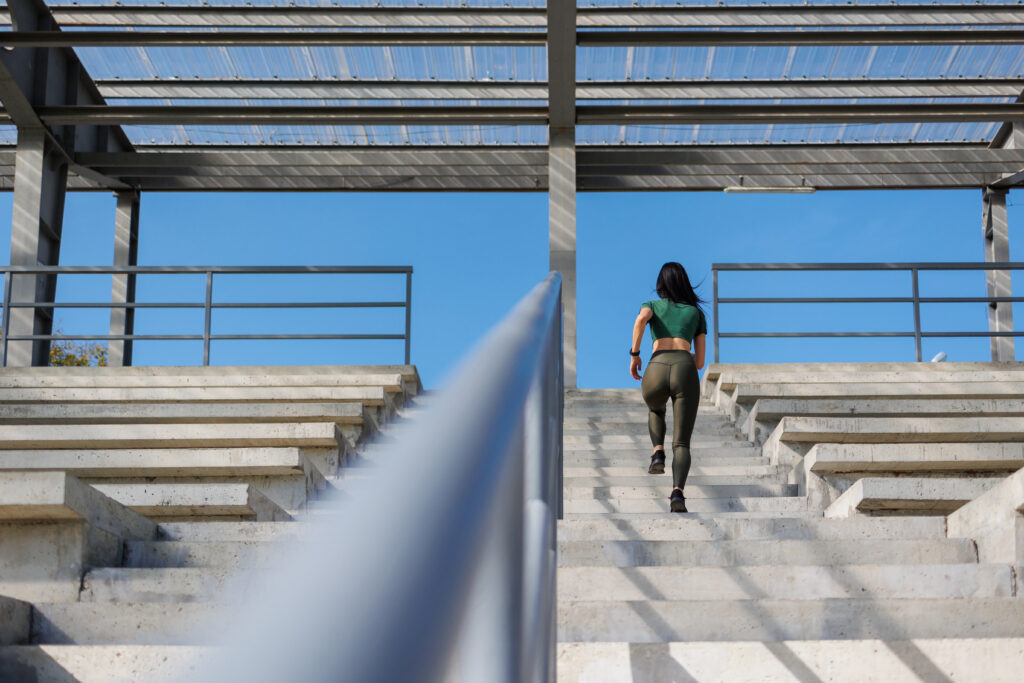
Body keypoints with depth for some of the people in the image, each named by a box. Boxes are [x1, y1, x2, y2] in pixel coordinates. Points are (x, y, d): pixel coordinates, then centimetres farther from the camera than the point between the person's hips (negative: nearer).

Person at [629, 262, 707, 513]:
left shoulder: (652, 305, 24)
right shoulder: (696, 313, 28)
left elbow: (641, 319, -3)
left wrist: (634, 354, 4)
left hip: (656, 370, 0)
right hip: (686, 370, 0)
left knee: (655, 410, 37)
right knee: (681, 443, 0)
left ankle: (658, 454, 13)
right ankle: (677, 492, -26)